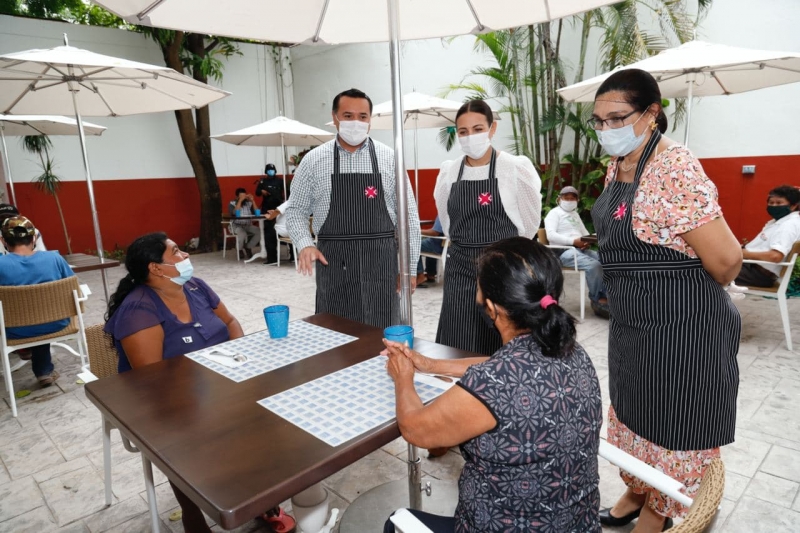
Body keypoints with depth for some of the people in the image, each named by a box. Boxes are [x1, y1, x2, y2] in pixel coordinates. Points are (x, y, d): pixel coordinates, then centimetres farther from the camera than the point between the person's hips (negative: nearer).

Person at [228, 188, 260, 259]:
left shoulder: (249, 203, 8)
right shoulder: (232, 204, 0)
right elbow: (234, 213, -20)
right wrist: (240, 201, -21)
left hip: (248, 226, 4)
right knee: (243, 234, -37)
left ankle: (247, 248, -7)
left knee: (259, 232, -24)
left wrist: (252, 201, -9)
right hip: (236, 226, -4)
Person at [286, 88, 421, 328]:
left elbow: (408, 214, 4)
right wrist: (305, 244, -9)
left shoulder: (389, 158, 2)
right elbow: (296, 211, 9)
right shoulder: (313, 160, 3)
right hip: (333, 262, 0)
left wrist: (409, 265, 2)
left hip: (380, 261, 0)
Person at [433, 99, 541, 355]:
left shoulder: (516, 167, -7)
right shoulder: (447, 172, 4)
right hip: (459, 270, 4)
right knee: (457, 348, 7)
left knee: (501, 347, 4)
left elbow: (530, 220, 3)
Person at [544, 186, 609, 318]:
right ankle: (597, 300, -13)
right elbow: (550, 235, -14)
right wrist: (573, 241, -21)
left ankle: (605, 295, -10)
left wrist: (587, 241, 0)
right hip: (564, 251, -8)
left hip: (581, 249, 8)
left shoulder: (575, 214, 28)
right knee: (594, 265, -29)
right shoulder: (554, 213, 2)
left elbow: (585, 233, 26)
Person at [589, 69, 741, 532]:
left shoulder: (674, 170, -25)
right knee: (633, 411, 23)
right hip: (633, 321, 9)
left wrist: (689, 294, -5)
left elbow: (726, 259, -25)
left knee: (670, 423, 11)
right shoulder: (618, 165, 4)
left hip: (681, 326, -9)